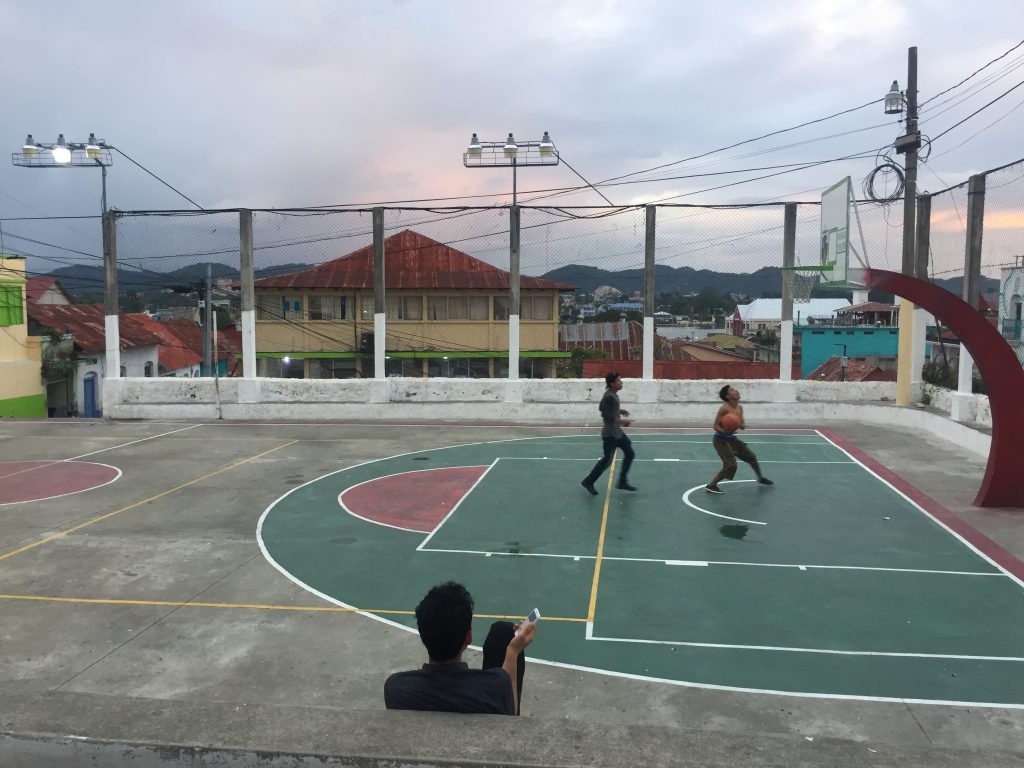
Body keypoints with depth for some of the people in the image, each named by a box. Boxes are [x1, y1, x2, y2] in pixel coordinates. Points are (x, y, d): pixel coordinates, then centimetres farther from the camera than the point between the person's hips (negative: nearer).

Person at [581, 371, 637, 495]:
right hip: (610, 434, -10)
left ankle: (622, 482, 20)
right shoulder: (609, 396, -22)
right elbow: (605, 415, -25)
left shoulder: (613, 394, 7)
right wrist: (621, 421, -22)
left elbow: (601, 408, 19)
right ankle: (588, 482, 14)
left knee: (629, 453, 12)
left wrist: (621, 411, 14)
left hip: (617, 432, 10)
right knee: (607, 460, -1)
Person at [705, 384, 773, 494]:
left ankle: (760, 478, 42)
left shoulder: (739, 408, -1)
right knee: (731, 466, -17)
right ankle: (711, 486, -7)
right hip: (720, 440, -8)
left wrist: (743, 425, -17)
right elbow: (716, 426, -20)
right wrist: (724, 431, -40)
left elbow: (743, 426, 8)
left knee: (751, 457, 17)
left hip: (732, 439, 8)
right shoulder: (724, 409, -23)